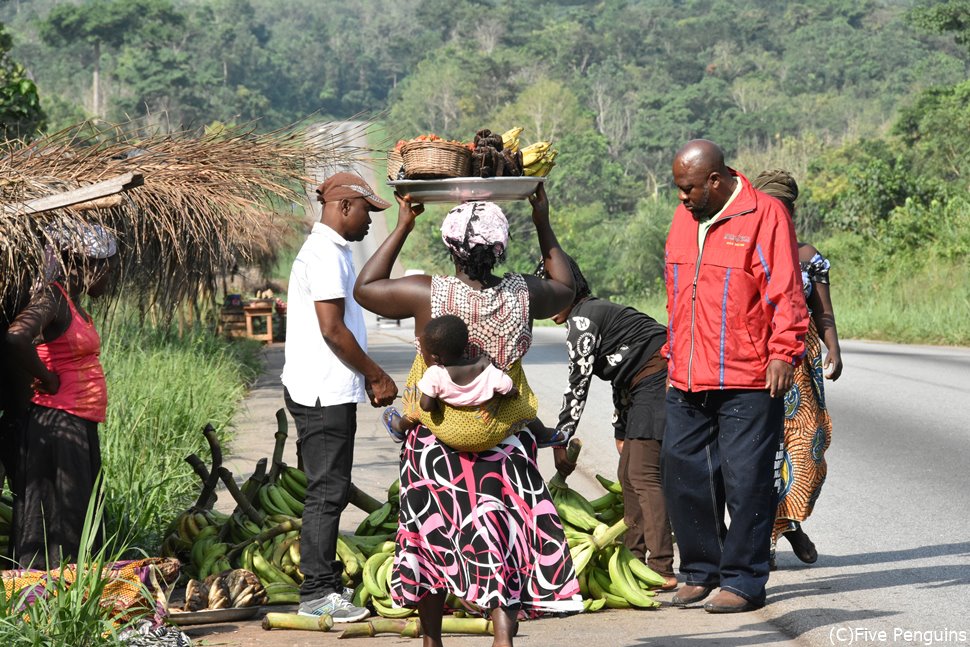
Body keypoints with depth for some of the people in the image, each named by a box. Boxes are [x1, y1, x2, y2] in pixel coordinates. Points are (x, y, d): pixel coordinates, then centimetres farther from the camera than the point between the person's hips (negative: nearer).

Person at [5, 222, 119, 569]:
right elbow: (16, 338, -32)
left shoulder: (74, 303, 16)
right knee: (57, 527, -8)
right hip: (56, 427, -10)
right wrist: (48, 380, -18)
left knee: (82, 528, 11)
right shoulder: (51, 297, -13)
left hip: (82, 430, 10)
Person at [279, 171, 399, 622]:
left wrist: (369, 377, 15)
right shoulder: (326, 254, -14)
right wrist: (376, 376, -11)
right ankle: (317, 593, -4)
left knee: (328, 490, 13)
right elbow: (332, 329, -19)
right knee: (327, 491, -7)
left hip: (327, 392, 10)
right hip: (324, 393, -10)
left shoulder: (330, 250, 18)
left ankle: (326, 583, 19)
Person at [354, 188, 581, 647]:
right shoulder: (523, 296, -9)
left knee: (434, 538, 14)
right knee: (501, 540, 2)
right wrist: (543, 224, 18)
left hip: (436, 441, 0)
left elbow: (365, 288, 3)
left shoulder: (426, 295, -14)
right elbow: (565, 287, 15)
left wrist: (403, 226, 5)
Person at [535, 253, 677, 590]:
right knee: (629, 474, 13)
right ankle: (635, 558, 17)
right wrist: (621, 431, 26)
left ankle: (662, 569, -18)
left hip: (658, 382, -11)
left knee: (642, 474, -14)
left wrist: (561, 440, -9)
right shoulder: (598, 311, 21)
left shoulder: (582, 320, -10)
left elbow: (578, 385, -13)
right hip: (649, 387, 11)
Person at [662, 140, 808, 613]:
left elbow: (784, 292, -10)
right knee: (683, 475, 9)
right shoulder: (683, 218, 14)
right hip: (687, 381, 7)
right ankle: (700, 572, 22)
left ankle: (742, 581, 6)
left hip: (747, 382, -7)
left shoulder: (764, 215, -7)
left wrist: (783, 353, -16)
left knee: (745, 481, -3)